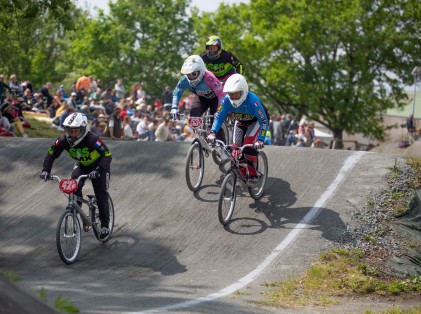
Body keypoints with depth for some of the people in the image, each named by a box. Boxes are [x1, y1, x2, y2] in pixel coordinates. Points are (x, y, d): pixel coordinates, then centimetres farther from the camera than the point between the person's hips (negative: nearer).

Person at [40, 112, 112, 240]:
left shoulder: (92, 139, -37)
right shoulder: (63, 140, -24)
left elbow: (107, 155, -39)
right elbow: (51, 154, -15)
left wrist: (97, 171, -54)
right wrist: (46, 170, -31)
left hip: (98, 167, -4)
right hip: (82, 165, 4)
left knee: (101, 196, -6)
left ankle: (105, 225, 10)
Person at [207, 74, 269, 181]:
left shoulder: (252, 100, -39)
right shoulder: (227, 100, -28)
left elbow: (264, 121, -37)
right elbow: (219, 117, -24)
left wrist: (260, 140, -48)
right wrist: (212, 133, -41)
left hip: (256, 121, -5)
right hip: (241, 122, 5)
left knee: (249, 144, -26)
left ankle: (252, 174, -15)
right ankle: (242, 175, 12)